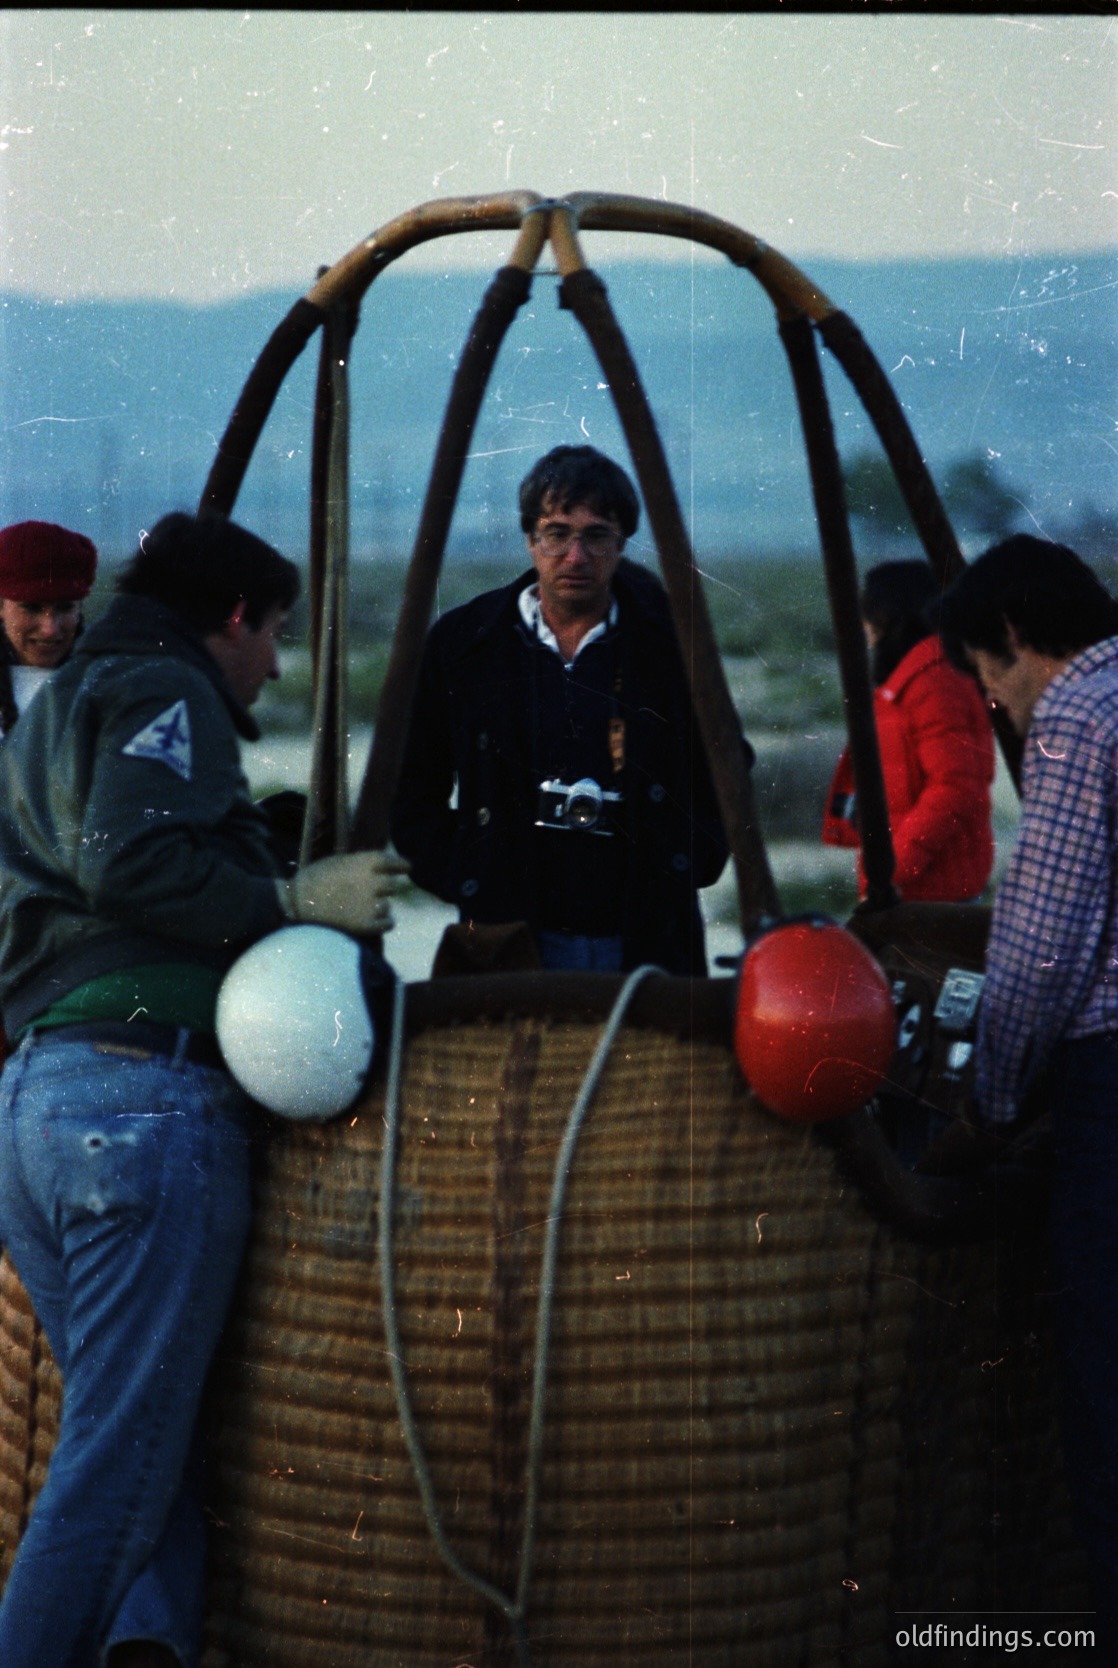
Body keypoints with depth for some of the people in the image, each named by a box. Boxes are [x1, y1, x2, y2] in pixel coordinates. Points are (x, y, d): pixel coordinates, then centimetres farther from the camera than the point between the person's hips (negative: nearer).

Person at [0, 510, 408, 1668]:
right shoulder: (166, 693, 0)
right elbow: (129, 865, -17)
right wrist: (294, 899, -13)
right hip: (145, 1095, -9)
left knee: (132, 1433, 7)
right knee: (118, 1461, -7)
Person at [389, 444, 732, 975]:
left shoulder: (672, 640, 6)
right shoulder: (460, 643, 5)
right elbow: (411, 791, 13)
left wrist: (689, 865, 7)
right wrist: (466, 882, 2)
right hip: (513, 943, 0)